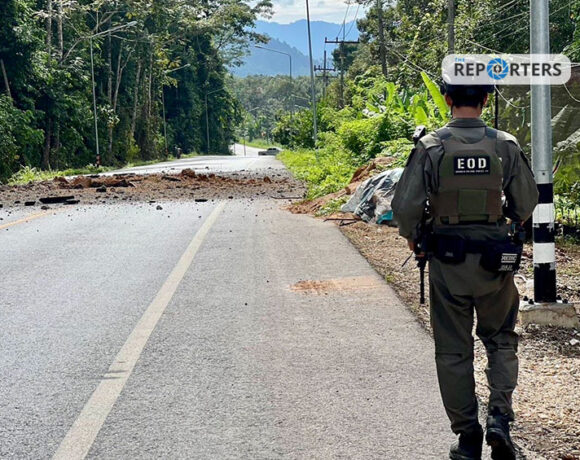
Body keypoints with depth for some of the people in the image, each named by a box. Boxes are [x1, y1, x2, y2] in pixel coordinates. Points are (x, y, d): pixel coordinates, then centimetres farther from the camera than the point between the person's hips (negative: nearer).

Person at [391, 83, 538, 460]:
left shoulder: (430, 147, -8)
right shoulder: (505, 146, -4)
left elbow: (404, 207, -9)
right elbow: (527, 203, 2)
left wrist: (414, 239, 11)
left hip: (448, 260, -1)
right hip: (495, 260, 1)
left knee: (453, 350, 10)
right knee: (501, 339, 18)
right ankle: (500, 418, 1)